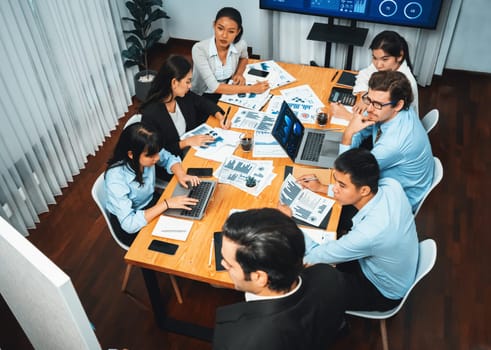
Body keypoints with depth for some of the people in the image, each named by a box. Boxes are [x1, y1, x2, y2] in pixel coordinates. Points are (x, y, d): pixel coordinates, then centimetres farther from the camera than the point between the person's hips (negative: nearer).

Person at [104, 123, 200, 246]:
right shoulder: (115, 179, -34)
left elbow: (169, 158, 2)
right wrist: (166, 203, -36)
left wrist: (181, 175, -18)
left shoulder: (147, 154, -21)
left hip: (152, 202, 5)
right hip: (131, 228, -5)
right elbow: (129, 224, -36)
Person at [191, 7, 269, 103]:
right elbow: (214, 87, -28)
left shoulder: (240, 44, -11)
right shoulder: (199, 49, -25)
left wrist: (239, 73, -6)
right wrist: (251, 89, -27)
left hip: (226, 92, 6)